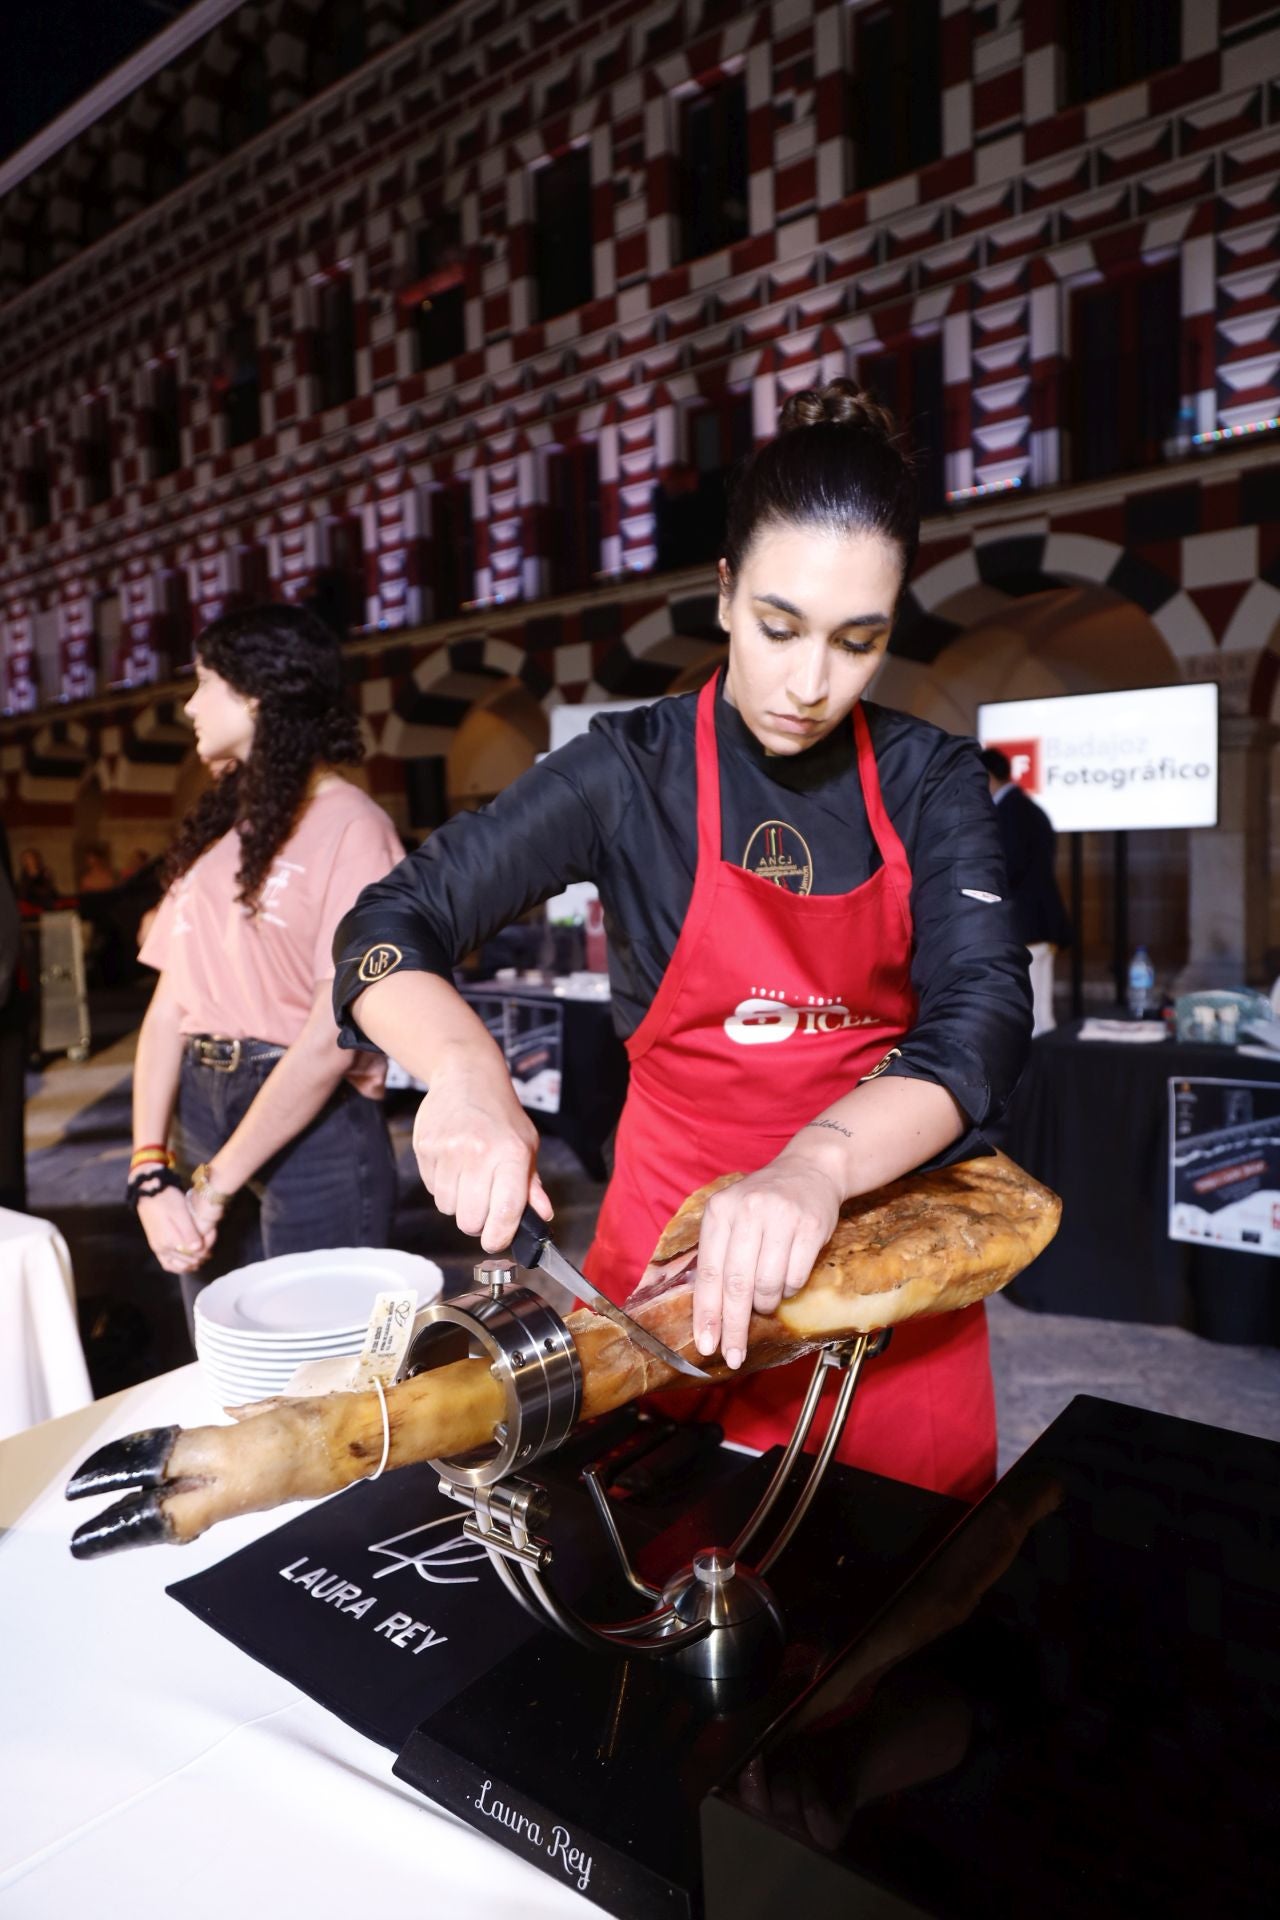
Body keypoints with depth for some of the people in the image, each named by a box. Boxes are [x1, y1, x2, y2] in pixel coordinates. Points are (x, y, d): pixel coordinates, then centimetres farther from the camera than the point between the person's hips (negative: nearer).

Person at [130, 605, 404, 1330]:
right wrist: (150, 1170, -5)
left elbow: (334, 1036, -16)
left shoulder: (351, 827, -10)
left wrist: (214, 1184, -13)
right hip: (201, 1117, 6)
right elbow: (171, 1005, 5)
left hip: (315, 1128, -6)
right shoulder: (217, 830, 11)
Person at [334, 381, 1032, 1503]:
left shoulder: (931, 782, -3)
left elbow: (984, 1013, -16)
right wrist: (464, 1069, -32)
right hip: (671, 1234, -1)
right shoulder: (633, 771, -7)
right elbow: (388, 927, -10)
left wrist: (817, 1162, -35)